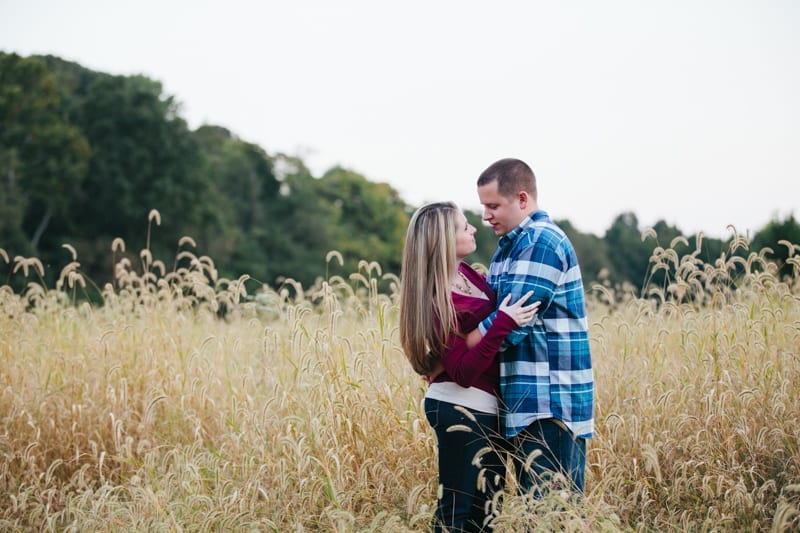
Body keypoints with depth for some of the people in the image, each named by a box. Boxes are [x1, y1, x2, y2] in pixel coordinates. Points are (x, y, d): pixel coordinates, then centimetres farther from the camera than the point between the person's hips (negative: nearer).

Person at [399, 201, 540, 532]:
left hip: (480, 409, 9)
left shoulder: (466, 273, 4)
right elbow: (464, 372, -24)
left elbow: (496, 307, 23)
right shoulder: (439, 302, -21)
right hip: (462, 411, -9)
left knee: (484, 505, 15)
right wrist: (503, 324, -30)